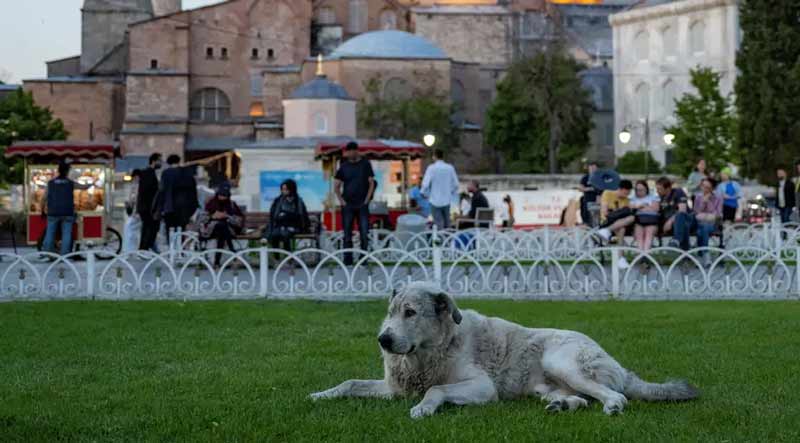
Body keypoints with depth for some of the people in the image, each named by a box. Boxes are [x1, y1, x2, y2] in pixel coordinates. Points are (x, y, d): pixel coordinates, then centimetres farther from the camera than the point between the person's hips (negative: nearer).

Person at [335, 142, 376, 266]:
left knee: (364, 233, -4)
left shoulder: (365, 164, 4)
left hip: (362, 204, -1)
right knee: (347, 234, 1)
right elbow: (337, 186, 11)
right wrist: (341, 200, -2)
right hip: (347, 204, 1)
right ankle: (348, 259, 6)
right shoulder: (344, 166, 7)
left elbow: (371, 183, 4)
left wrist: (367, 199, -5)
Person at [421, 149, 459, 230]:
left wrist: (425, 194, 4)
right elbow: (455, 184, 3)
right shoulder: (450, 168, -2)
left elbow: (425, 184, -15)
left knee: (439, 224, 2)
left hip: (435, 201, -3)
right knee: (447, 223, 15)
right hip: (447, 200, 3)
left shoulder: (432, 168, -13)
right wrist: (452, 194, 18)